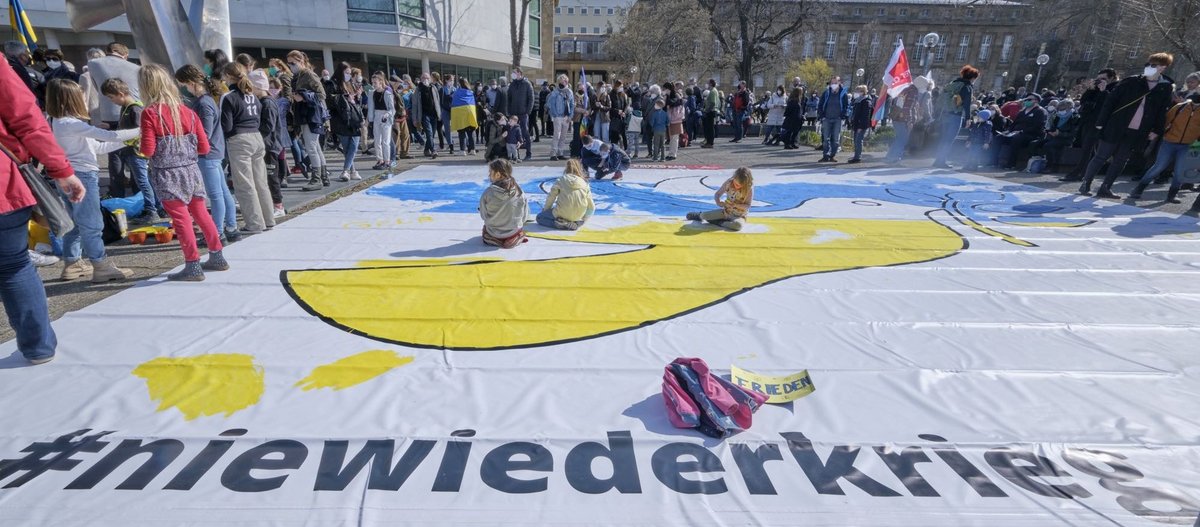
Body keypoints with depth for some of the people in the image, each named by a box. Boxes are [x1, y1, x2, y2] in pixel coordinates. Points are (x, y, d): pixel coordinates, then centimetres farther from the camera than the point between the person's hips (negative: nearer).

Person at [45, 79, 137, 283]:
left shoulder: (58, 123, 15)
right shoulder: (70, 124, -15)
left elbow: (97, 147, 15)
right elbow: (107, 136, -19)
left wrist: (126, 142, 12)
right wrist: (139, 132, -10)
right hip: (83, 176, -10)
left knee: (75, 223, 16)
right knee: (91, 224, -8)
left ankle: (72, 264, 24)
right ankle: (101, 267, -5)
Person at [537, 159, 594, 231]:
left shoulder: (561, 180, -3)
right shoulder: (585, 184, 3)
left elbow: (551, 197, -1)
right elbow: (591, 207, 3)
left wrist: (545, 209, 17)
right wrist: (583, 220, 18)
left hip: (562, 214, -4)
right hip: (578, 216, 4)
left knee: (539, 217, 19)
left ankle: (561, 224, -6)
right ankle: (576, 223, 8)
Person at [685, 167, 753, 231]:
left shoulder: (749, 188, -19)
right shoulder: (728, 182, -12)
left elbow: (747, 206, -16)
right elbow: (717, 194, -2)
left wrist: (735, 205, -29)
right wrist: (718, 202, -23)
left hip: (739, 216, -3)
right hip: (726, 211, 3)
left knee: (738, 225, -40)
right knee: (704, 215, -12)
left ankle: (718, 223, -16)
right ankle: (699, 215, 27)